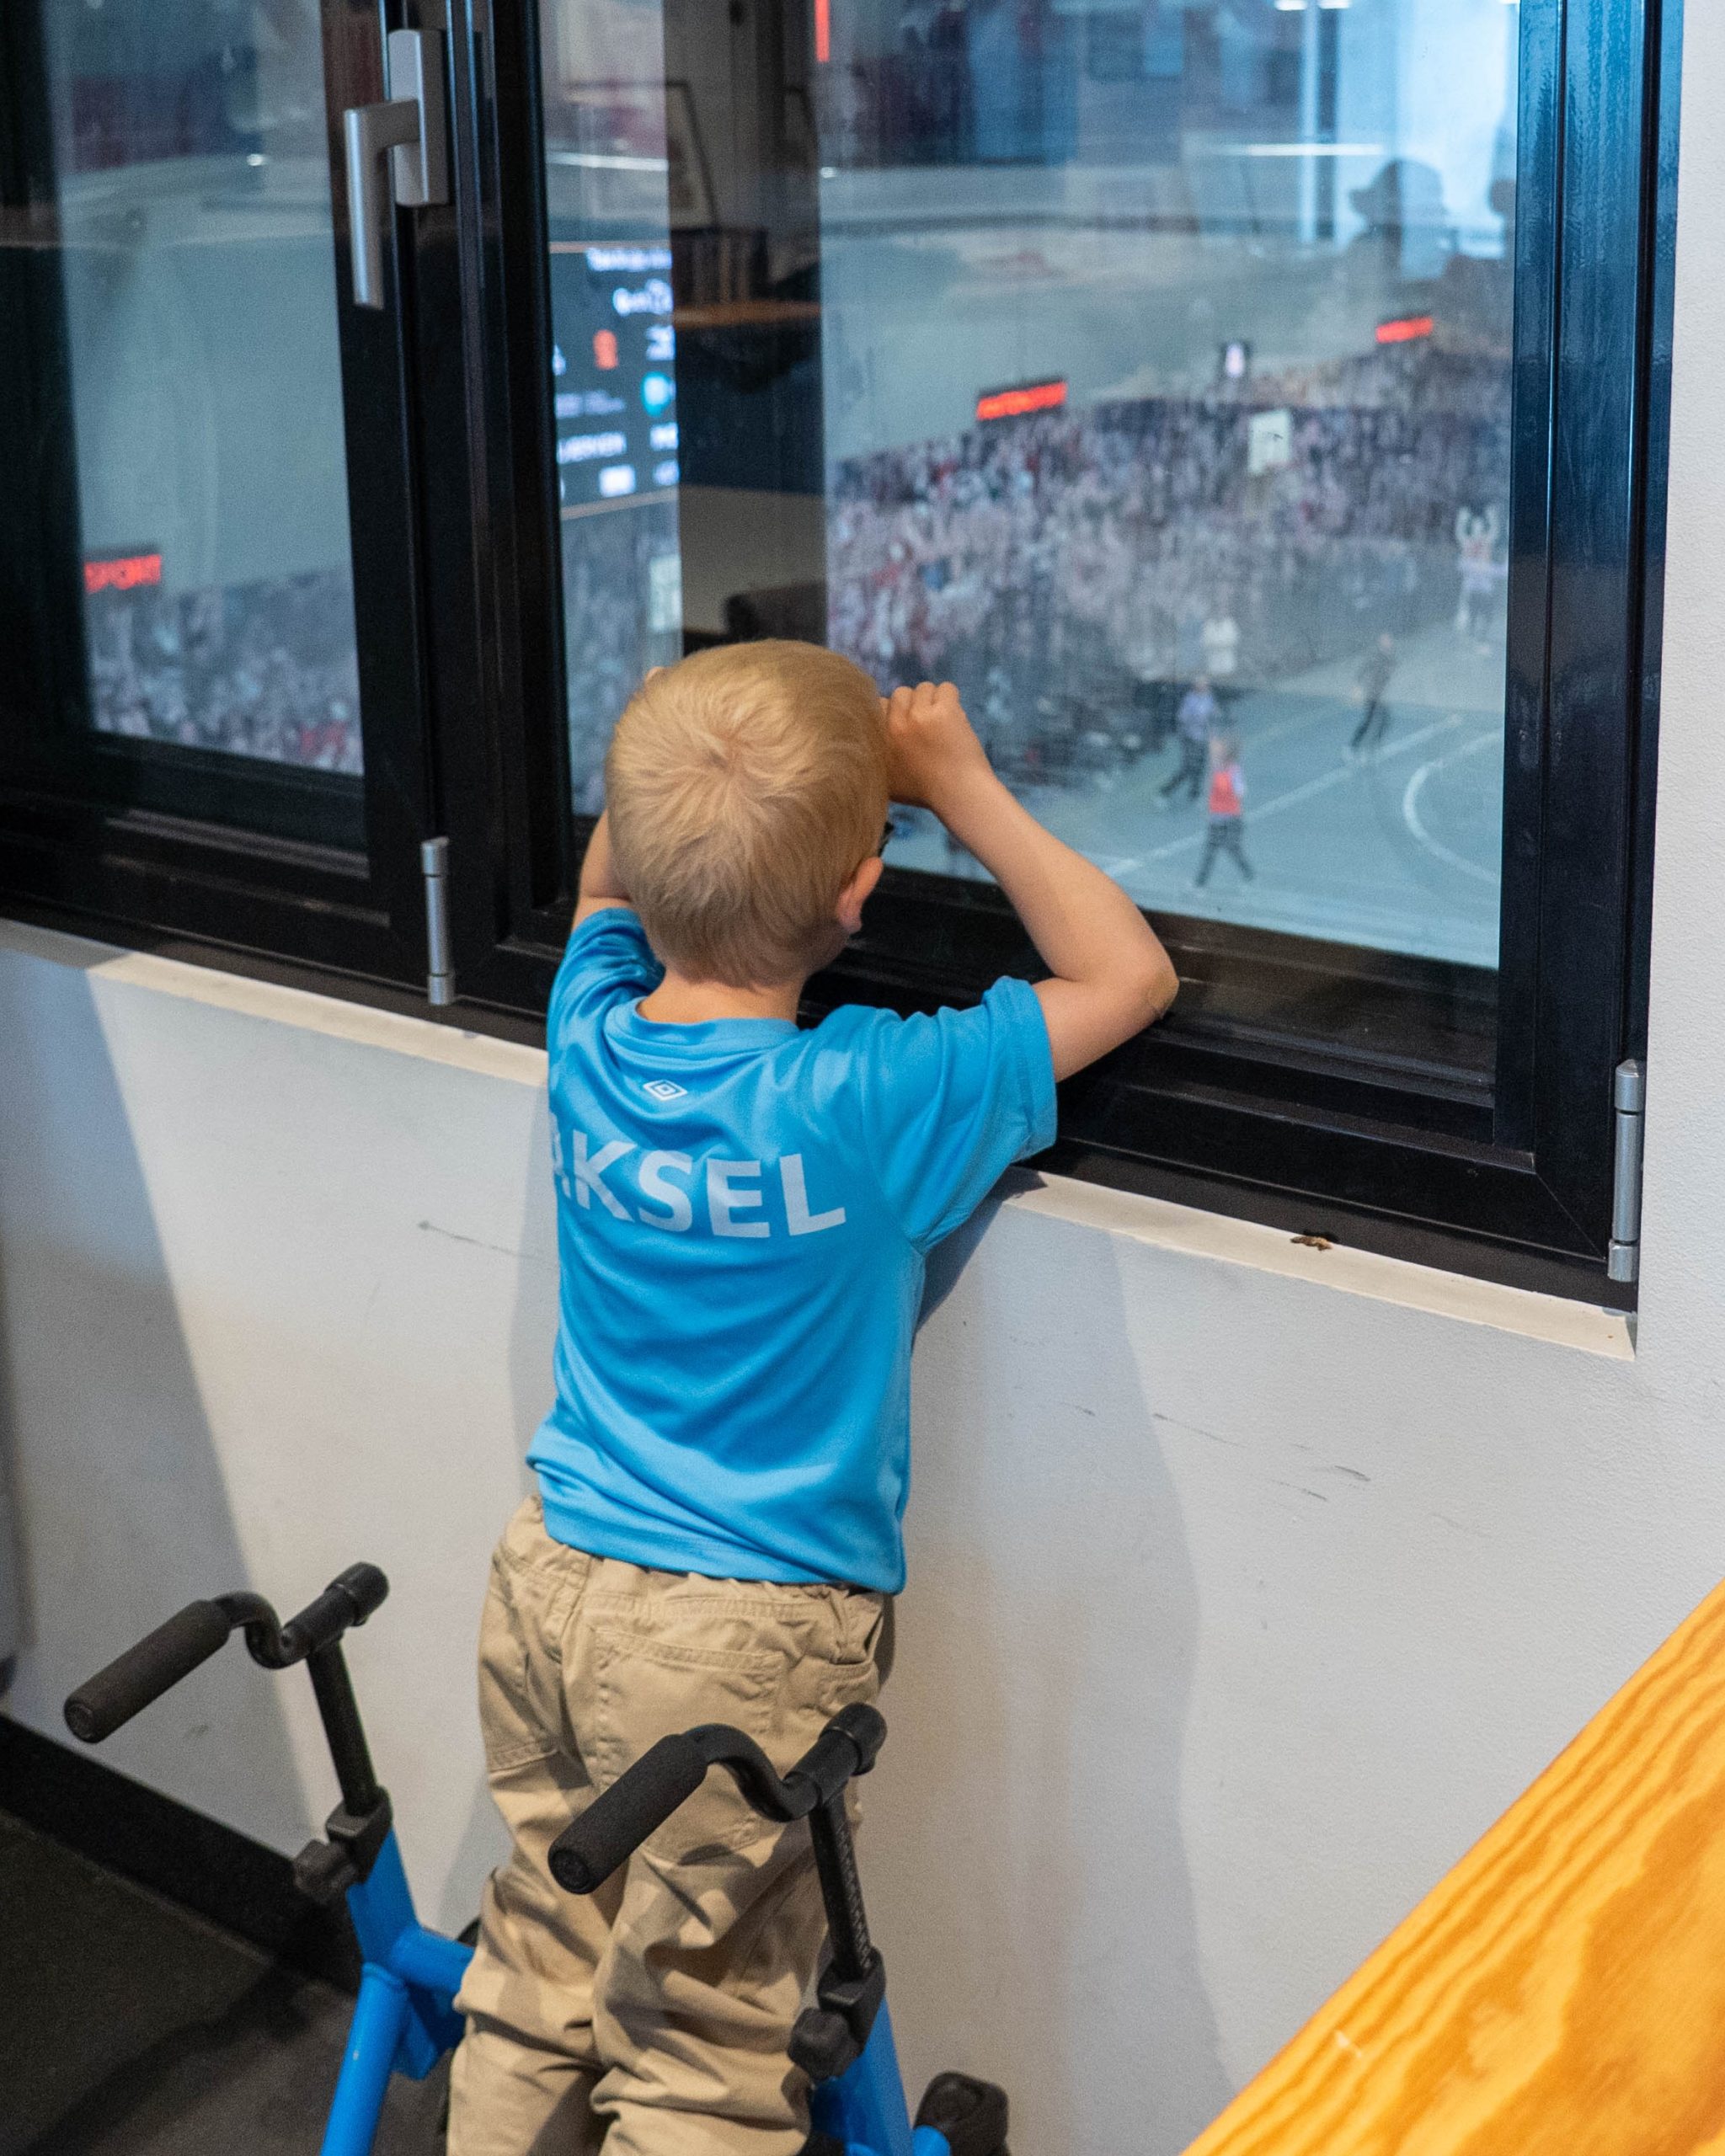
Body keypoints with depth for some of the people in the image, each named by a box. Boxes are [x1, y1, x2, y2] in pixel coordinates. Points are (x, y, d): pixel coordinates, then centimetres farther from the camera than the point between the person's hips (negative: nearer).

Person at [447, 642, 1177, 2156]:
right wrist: (962, 785, -6)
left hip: (551, 1576, 6)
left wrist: (713, 764, 9)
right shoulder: (873, 1102, -21)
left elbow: (607, 883, 19)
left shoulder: (592, 1035, -6)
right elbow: (1131, 976, -9)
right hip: (741, 1634, -5)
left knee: (534, 1978, 20)